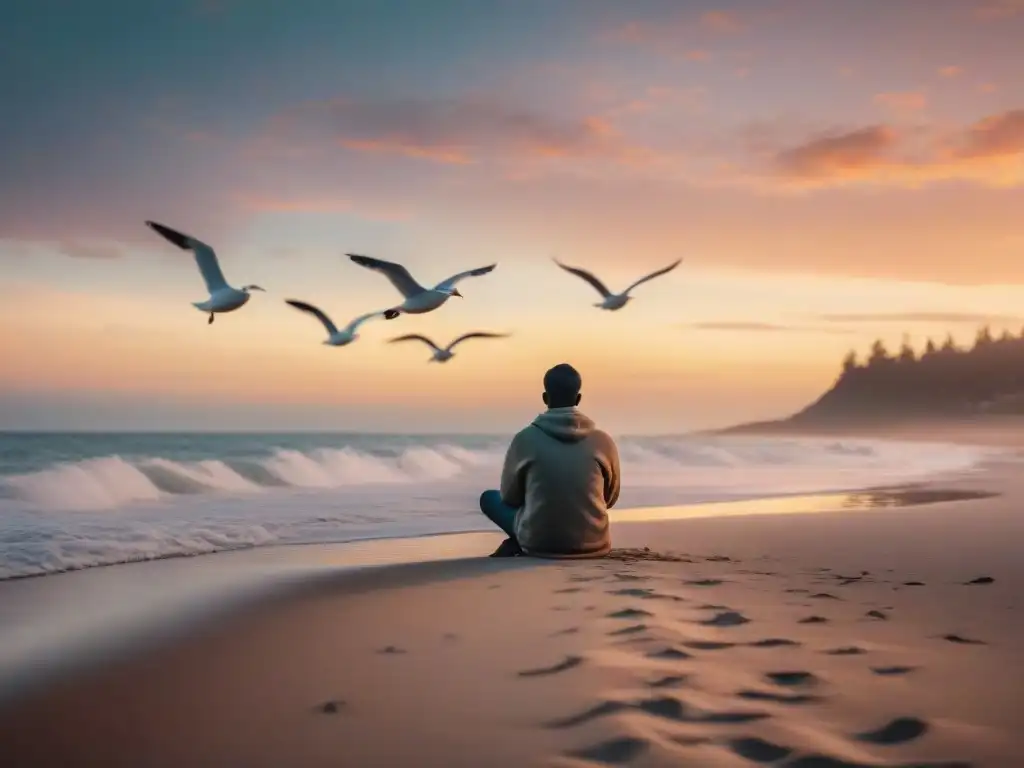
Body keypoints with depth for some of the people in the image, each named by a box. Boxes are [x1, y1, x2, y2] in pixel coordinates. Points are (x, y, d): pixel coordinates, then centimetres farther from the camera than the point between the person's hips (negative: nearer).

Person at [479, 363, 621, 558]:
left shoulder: (525, 439, -8)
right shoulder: (603, 441, -4)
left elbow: (509, 496, 6)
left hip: (539, 542, -1)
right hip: (592, 544, 1)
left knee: (489, 498, 24)